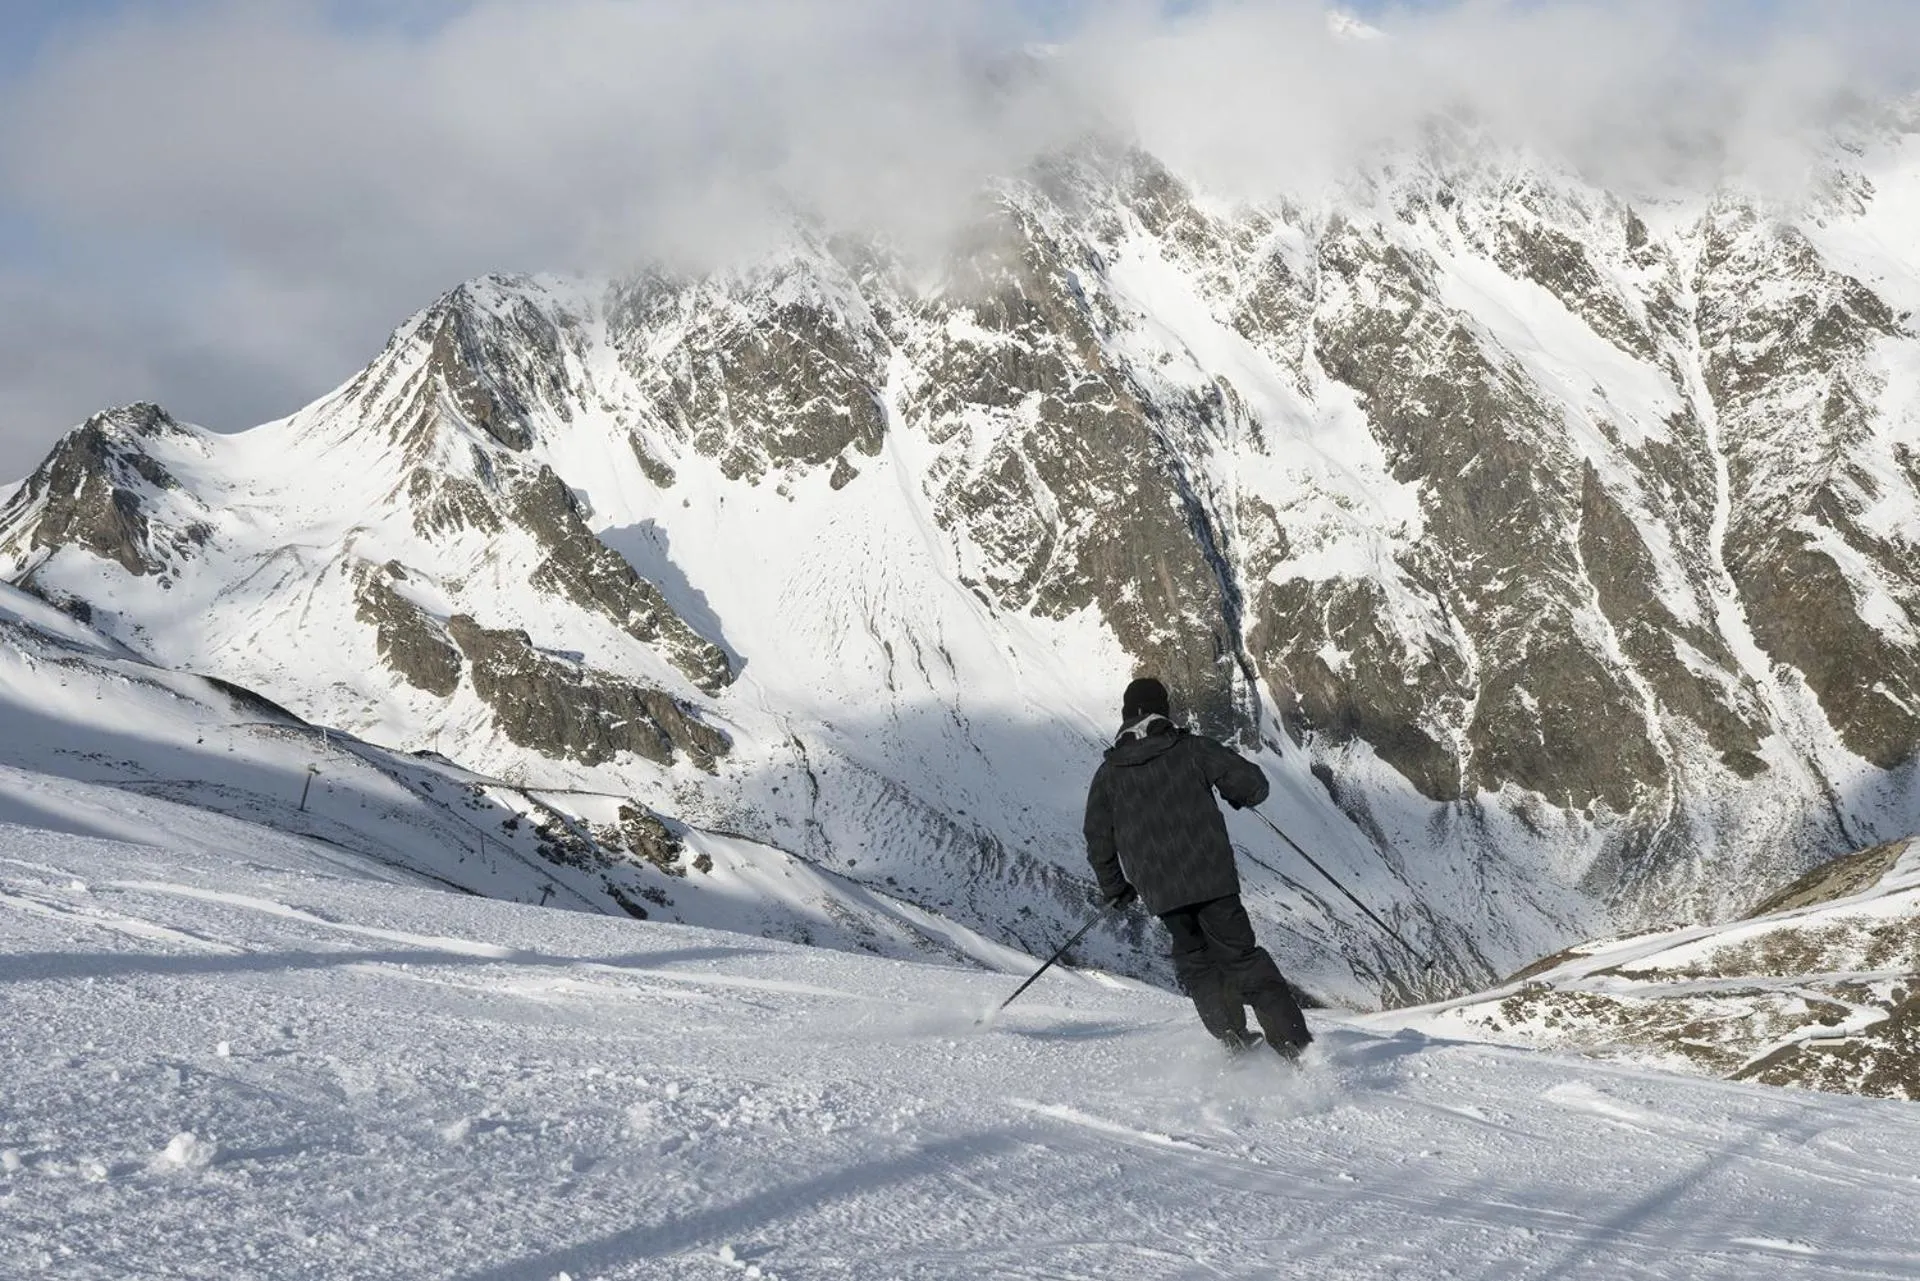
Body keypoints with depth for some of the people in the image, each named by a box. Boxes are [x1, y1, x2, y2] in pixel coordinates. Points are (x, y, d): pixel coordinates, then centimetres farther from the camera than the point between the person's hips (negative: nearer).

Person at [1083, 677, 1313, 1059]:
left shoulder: (1108, 773, 8)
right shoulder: (1192, 749, 2)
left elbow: (1098, 841, 9)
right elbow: (1253, 783, -2)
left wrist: (1115, 890, 24)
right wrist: (1239, 796, 21)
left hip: (1160, 893, 1)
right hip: (1212, 877, -1)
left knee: (1195, 963, 18)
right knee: (1241, 957, 4)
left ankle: (1236, 1041, 7)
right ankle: (1295, 1043, -3)